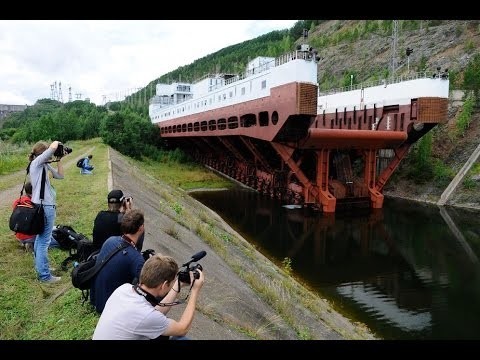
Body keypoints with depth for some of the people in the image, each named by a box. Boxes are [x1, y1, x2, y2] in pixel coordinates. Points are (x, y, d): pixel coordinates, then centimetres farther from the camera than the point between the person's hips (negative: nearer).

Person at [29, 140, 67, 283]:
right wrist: (58, 143, -4)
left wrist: (59, 160, 10)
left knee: (40, 239, 19)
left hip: (44, 206, 9)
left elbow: (60, 175, 17)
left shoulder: (45, 165, 9)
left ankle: (41, 268, 31)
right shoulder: (36, 163, -14)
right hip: (45, 207, -9)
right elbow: (53, 146, -26)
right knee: (44, 241, -4)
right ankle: (44, 275, 3)